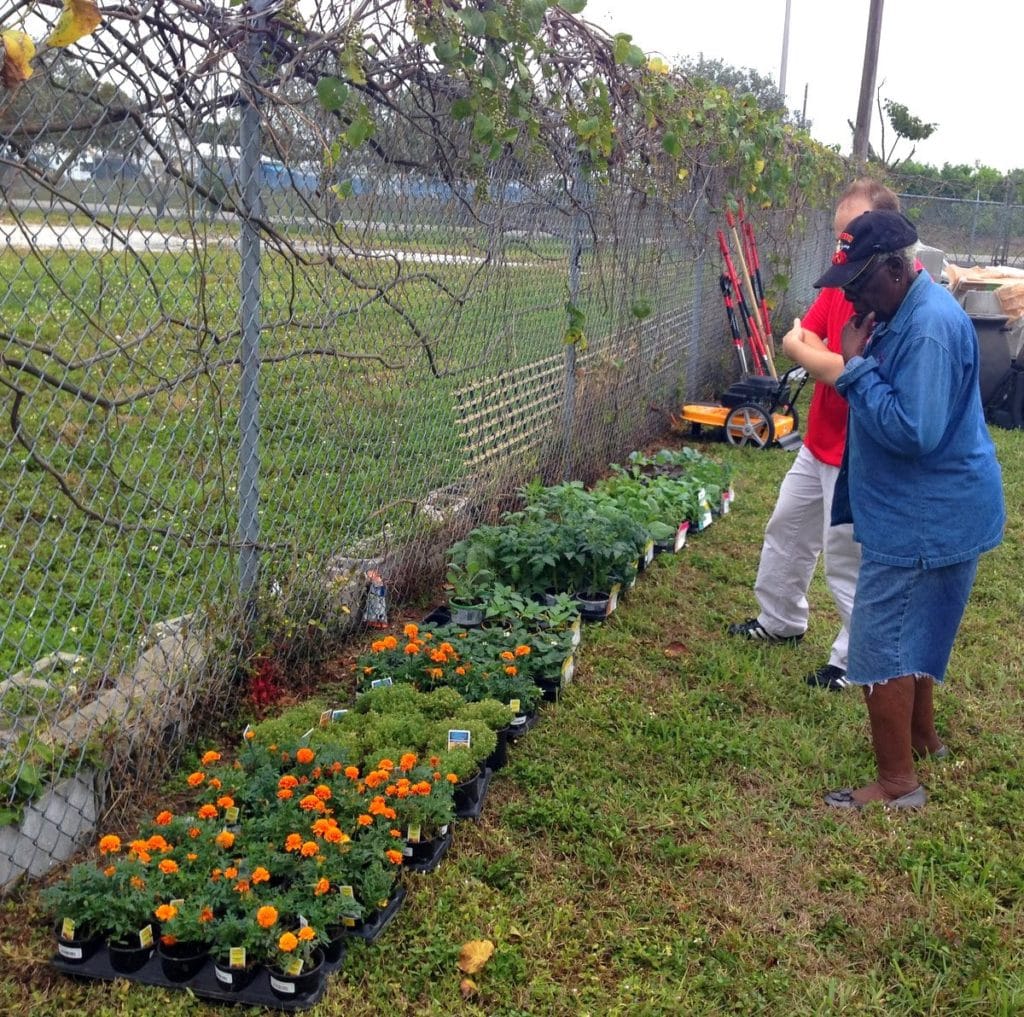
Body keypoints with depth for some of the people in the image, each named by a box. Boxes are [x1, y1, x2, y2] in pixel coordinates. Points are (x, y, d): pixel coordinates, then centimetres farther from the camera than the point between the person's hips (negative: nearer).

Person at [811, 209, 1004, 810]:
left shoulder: (930, 327, -24)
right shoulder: (905, 312, 8)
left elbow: (912, 431, -29)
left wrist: (856, 366, -23)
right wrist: (860, 364, 1)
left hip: (926, 517, -11)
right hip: (922, 510, 11)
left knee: (882, 644, -4)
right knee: (912, 631, 24)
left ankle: (898, 784, 7)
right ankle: (922, 739, 41)